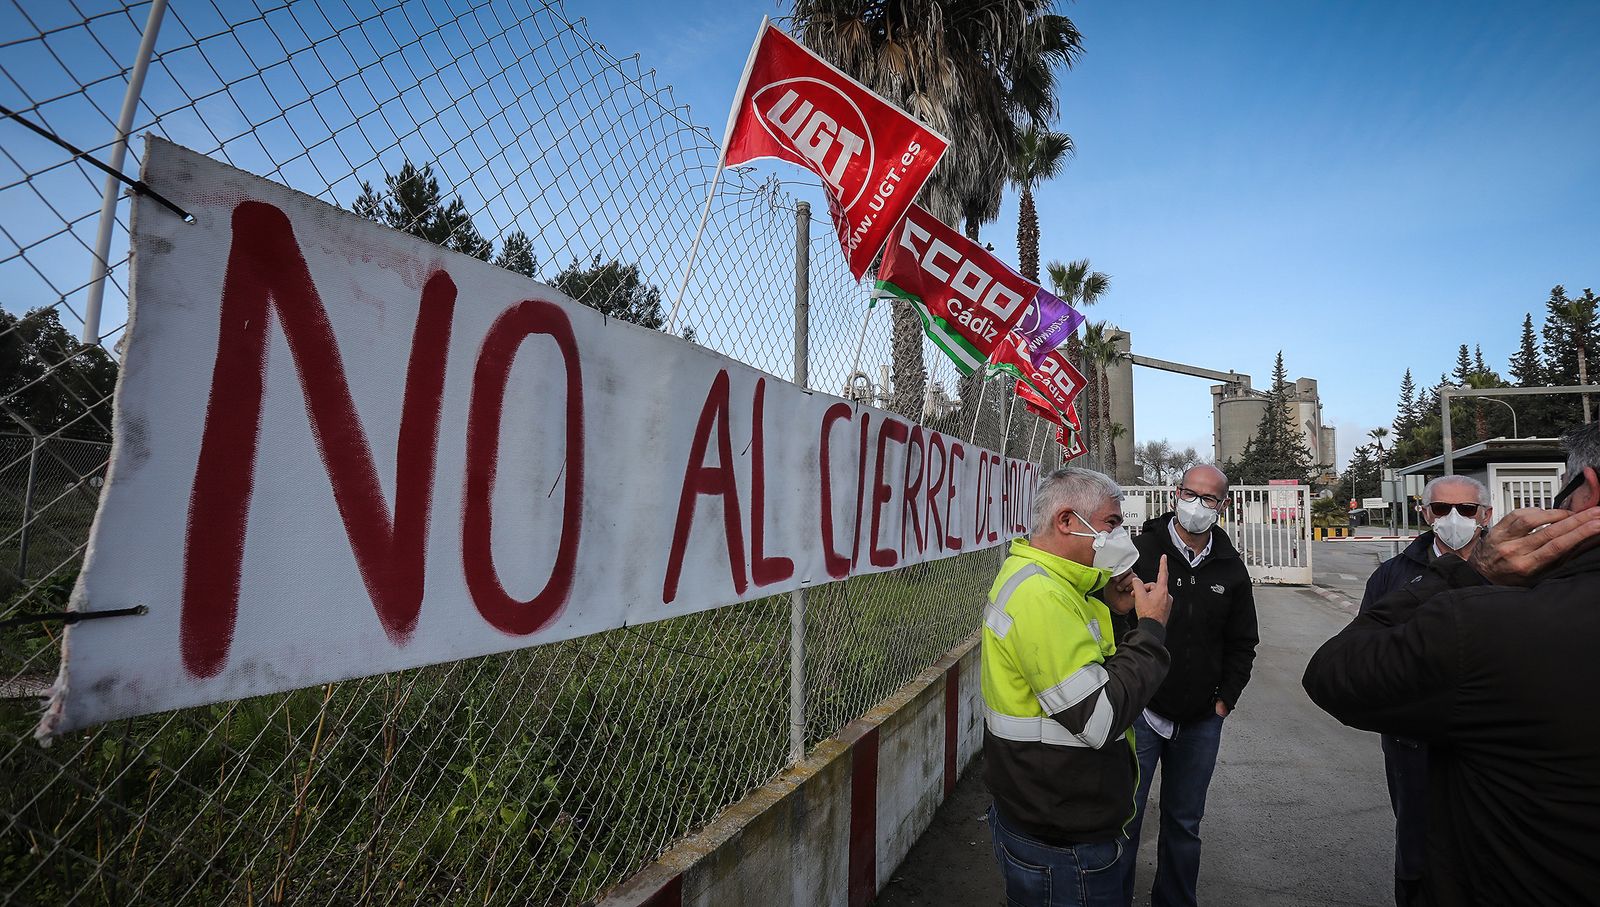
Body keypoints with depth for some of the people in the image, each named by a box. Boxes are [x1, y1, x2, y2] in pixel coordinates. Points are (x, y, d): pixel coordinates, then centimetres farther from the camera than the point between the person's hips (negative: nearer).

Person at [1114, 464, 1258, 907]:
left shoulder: (1232, 568, 5)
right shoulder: (1139, 551, -9)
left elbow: (1242, 644, 14)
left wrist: (1224, 700, 6)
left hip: (1202, 721, 4)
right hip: (1140, 711, -4)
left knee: (1184, 822, 18)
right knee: (1124, 816, 2)